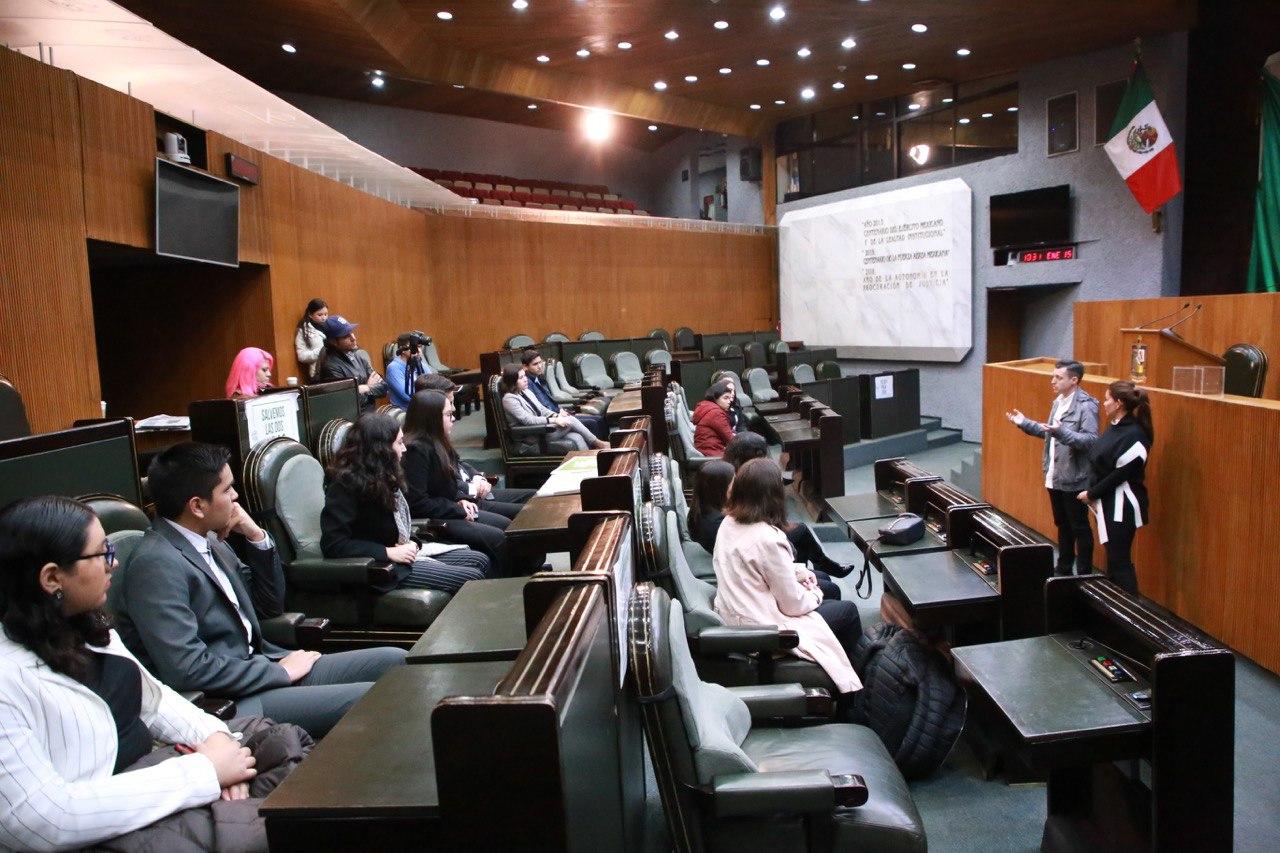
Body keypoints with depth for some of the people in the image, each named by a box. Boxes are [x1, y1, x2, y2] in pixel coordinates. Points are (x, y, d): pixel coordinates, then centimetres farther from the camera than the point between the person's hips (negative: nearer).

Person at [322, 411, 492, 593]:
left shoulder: (385, 476, 9)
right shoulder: (346, 484, -18)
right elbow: (333, 543, -23)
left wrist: (412, 543, -2)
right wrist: (388, 552, -24)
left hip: (406, 551, 10)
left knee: (481, 561, 4)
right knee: (471, 579, -16)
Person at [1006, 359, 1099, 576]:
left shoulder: (1086, 406, -17)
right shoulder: (1058, 402, 10)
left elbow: (1091, 440, -25)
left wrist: (1061, 431, -36)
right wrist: (1024, 423, 12)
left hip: (1074, 480, -8)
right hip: (1055, 477, 8)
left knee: (1080, 528, 4)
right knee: (1062, 526, 19)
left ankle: (1084, 574, 15)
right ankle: (1063, 569, 31)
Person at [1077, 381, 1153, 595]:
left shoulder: (1133, 435, -18)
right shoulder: (1116, 428, 10)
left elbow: (1121, 474, -19)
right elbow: (1099, 464, 13)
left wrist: (1092, 493, -11)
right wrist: (1092, 493, 2)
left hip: (1121, 507, -9)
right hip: (1108, 504, 9)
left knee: (1119, 562, -5)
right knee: (1114, 559, 15)